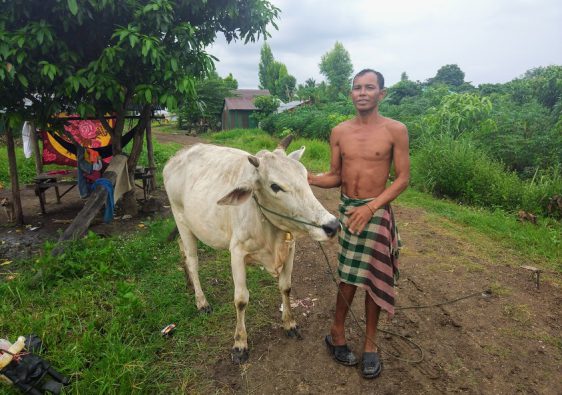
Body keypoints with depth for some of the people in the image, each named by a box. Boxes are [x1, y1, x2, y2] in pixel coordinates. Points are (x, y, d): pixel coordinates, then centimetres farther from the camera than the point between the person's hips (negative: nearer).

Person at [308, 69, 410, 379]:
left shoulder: (395, 130, -8)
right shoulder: (339, 132, 2)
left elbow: (402, 178, -8)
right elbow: (335, 176, 6)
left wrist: (371, 207, -18)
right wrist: (311, 179, -15)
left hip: (377, 211, -2)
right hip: (346, 208, 2)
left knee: (372, 279, 6)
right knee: (349, 276, 10)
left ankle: (370, 344, 26)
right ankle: (337, 333, 30)